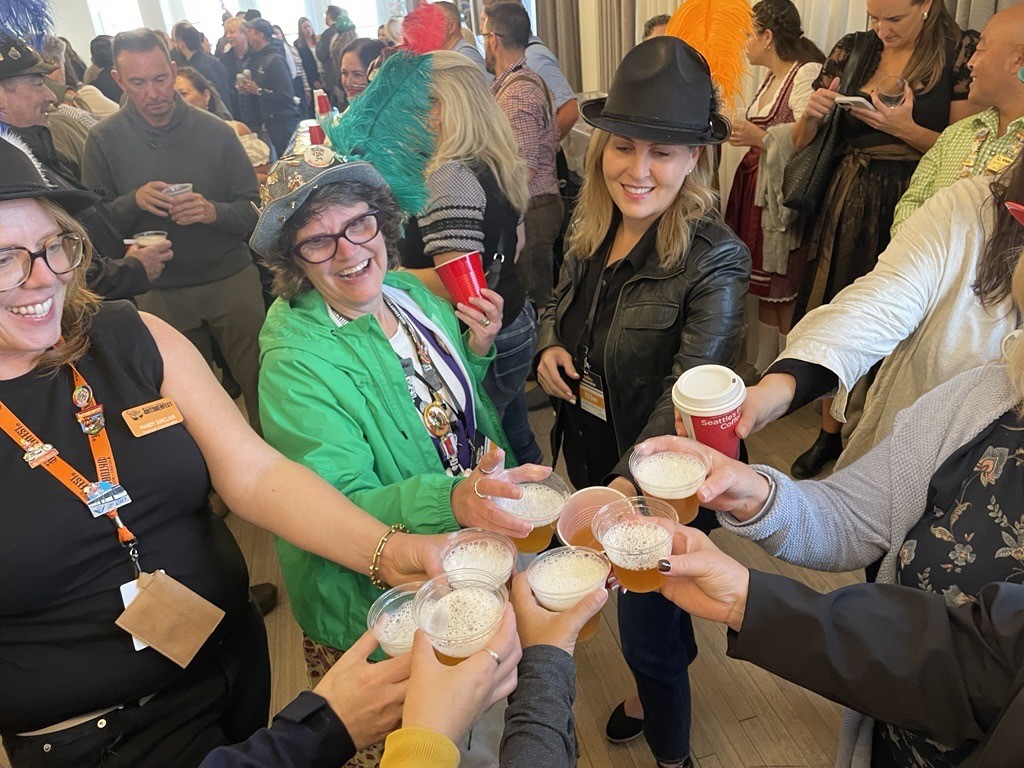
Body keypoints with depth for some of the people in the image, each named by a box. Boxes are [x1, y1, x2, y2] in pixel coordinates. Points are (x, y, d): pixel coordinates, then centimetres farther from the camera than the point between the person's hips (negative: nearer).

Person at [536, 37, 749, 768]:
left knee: (644, 630, 12)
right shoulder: (593, 230, -5)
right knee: (647, 604, 30)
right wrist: (547, 348, -9)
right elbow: (560, 303, 13)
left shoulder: (715, 260, -25)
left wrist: (625, 490, -47)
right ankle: (670, 675, 61)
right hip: (590, 457, 7)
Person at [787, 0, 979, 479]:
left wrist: (907, 129, -17)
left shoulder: (961, 52, -2)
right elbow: (801, 143, 10)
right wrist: (812, 115, -10)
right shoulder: (851, 52, 7)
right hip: (848, 205, 3)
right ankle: (830, 433, 23)